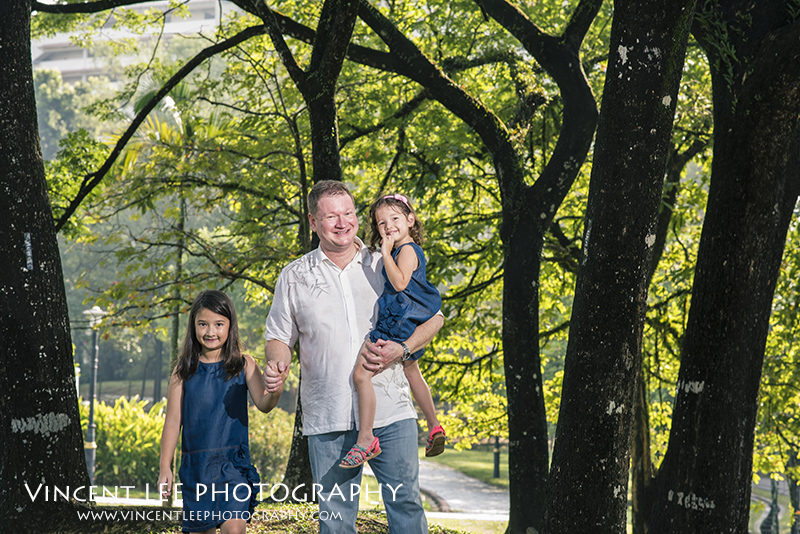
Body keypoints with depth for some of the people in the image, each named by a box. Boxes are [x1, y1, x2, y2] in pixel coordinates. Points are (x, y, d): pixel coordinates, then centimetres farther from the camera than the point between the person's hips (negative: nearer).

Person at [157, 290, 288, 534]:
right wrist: (165, 468, 0)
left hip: (234, 462, -2)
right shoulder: (184, 370, 2)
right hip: (195, 464, 2)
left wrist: (276, 388, -35)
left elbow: (263, 404, -12)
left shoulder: (243, 365, 0)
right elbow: (173, 421, 3)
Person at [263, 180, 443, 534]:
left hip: (391, 413, 0)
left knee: (405, 504, -3)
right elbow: (279, 338, 13)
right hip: (328, 420, 0)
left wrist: (401, 349, -7)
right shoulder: (294, 277, 10)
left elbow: (433, 317, 12)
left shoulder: (387, 266, 9)